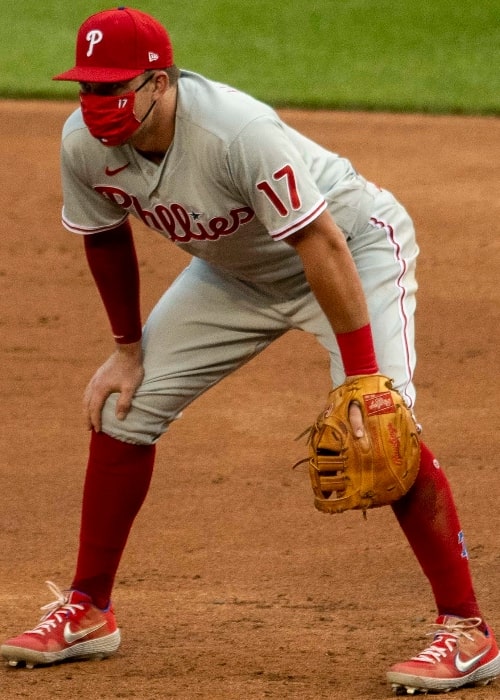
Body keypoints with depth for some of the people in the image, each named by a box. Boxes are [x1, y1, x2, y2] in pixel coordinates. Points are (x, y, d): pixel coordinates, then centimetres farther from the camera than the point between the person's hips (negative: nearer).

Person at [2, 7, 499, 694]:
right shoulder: (85, 144, -18)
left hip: (356, 245, -7)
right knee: (123, 404, 1)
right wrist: (127, 349, 8)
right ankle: (88, 612, 15)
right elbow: (107, 238, 3)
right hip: (239, 270, 7)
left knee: (378, 428, -25)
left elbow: (322, 245, -38)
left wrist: (361, 378, -40)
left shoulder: (238, 132, -38)